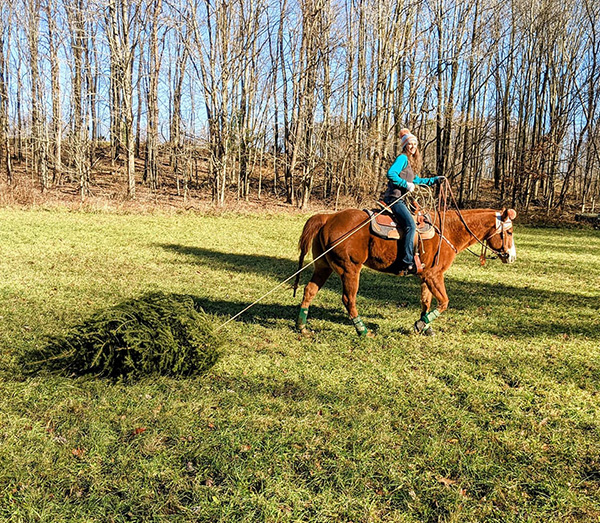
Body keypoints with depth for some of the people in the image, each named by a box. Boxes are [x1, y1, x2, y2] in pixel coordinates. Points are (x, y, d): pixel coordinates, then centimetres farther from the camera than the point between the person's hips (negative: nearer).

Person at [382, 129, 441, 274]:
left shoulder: (411, 161, 22)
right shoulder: (403, 158, -6)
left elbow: (417, 180, 34)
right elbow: (391, 174, -21)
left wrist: (435, 180, 32)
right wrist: (407, 184, -16)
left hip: (400, 200, 11)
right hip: (394, 198, -11)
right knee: (411, 225, -24)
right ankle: (407, 263, -26)